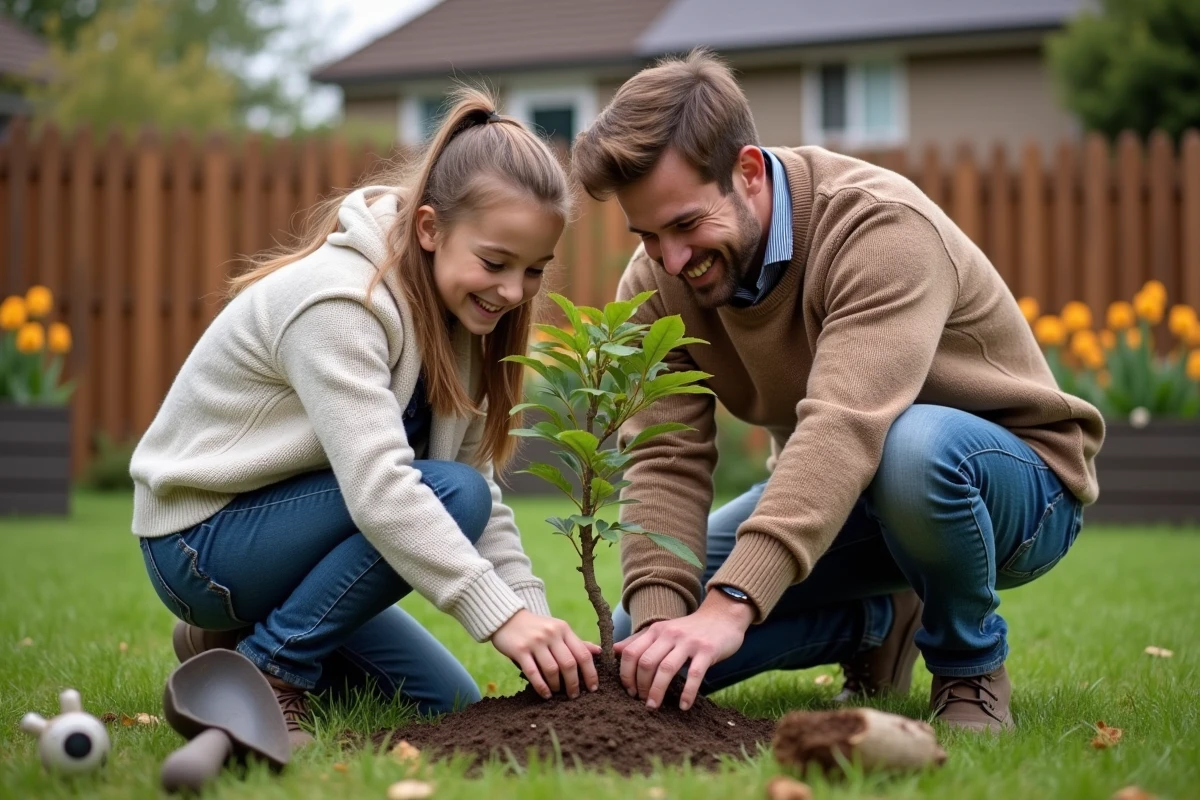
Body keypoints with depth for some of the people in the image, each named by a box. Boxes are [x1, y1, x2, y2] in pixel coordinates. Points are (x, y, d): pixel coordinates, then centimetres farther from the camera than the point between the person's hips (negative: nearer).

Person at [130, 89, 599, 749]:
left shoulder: (450, 312, 0)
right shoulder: (336, 303, -27)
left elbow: (484, 495, -3)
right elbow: (379, 488, -36)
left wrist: (539, 626, -16)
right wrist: (502, 615, -39)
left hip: (283, 521, 9)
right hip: (201, 536, -9)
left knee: (448, 708, 6)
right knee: (452, 493, -28)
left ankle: (235, 638, 16)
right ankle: (264, 670, -15)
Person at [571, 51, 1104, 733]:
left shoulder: (884, 228, -30)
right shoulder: (655, 285, -10)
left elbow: (845, 428, -43)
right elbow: (666, 461, -18)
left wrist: (731, 604, -52)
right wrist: (658, 618, -35)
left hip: (1013, 484, -5)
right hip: (833, 493, 6)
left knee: (914, 444, -42)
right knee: (643, 642, -12)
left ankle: (972, 664, -12)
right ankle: (879, 624, 11)